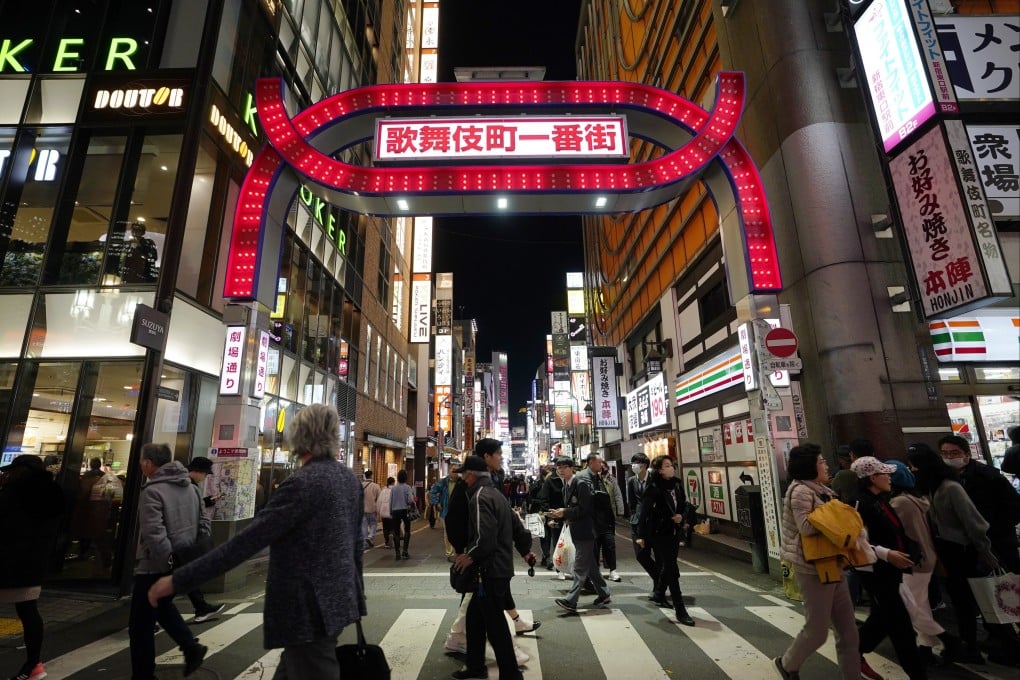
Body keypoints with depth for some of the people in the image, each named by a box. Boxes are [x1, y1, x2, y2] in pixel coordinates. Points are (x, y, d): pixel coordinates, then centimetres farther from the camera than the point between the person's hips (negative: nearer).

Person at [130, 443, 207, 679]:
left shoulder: (152, 491, -17)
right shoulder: (189, 487, 8)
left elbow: (155, 535, -25)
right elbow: (202, 522, 12)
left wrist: (169, 563, -19)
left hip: (156, 567, -8)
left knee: (140, 626, 9)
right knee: (162, 605, 29)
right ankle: (191, 647, 21)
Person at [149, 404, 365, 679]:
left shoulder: (302, 483, -21)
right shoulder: (349, 477, 3)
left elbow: (248, 540, -23)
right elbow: (356, 540, 11)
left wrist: (179, 579, -17)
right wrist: (354, 590, 22)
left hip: (310, 606, -8)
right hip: (338, 596, 8)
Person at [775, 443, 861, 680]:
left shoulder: (821, 491, 11)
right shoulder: (800, 491, -17)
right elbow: (807, 527, -25)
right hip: (813, 570, -9)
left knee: (848, 631, 12)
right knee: (817, 630, 4)